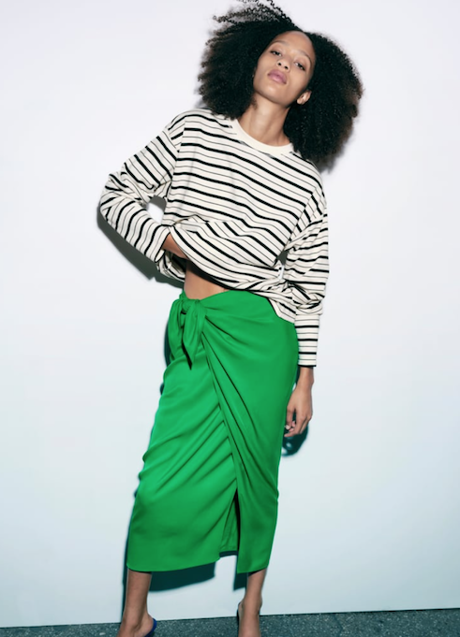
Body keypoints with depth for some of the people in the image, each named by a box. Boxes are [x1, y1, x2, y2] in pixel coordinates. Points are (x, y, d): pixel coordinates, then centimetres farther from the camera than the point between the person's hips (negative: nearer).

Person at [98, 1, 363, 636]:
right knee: (163, 482, 2)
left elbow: (309, 290, 4)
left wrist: (305, 381, 4)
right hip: (192, 328, 1)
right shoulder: (192, 131, 4)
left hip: (263, 335, 0)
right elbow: (117, 194, 9)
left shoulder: (305, 183, 1)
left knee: (256, 475, 11)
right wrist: (171, 243, -5)